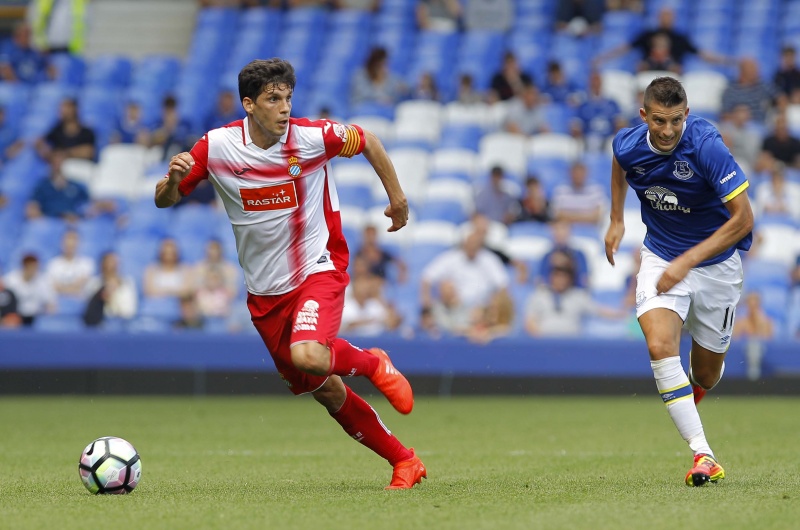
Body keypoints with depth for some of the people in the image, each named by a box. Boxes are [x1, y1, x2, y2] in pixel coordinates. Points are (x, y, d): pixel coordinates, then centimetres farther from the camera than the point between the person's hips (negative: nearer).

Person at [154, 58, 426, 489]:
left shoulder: (314, 137, -14)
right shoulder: (216, 147, -9)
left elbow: (368, 142, 6)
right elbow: (164, 200, -1)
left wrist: (397, 197, 10)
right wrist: (174, 178, -23)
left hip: (317, 270, -3)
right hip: (264, 291, 3)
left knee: (308, 356, -31)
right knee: (326, 392, 6)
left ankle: (372, 363, 2)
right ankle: (404, 462, 21)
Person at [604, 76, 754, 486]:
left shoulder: (706, 147, -28)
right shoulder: (628, 145, -13)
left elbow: (743, 219, -26)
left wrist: (687, 262, -28)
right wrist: (616, 219, 14)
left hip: (715, 261, -2)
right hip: (661, 257, 2)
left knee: (705, 375, 9)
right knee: (660, 346, -25)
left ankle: (688, 396, 50)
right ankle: (702, 455, -26)